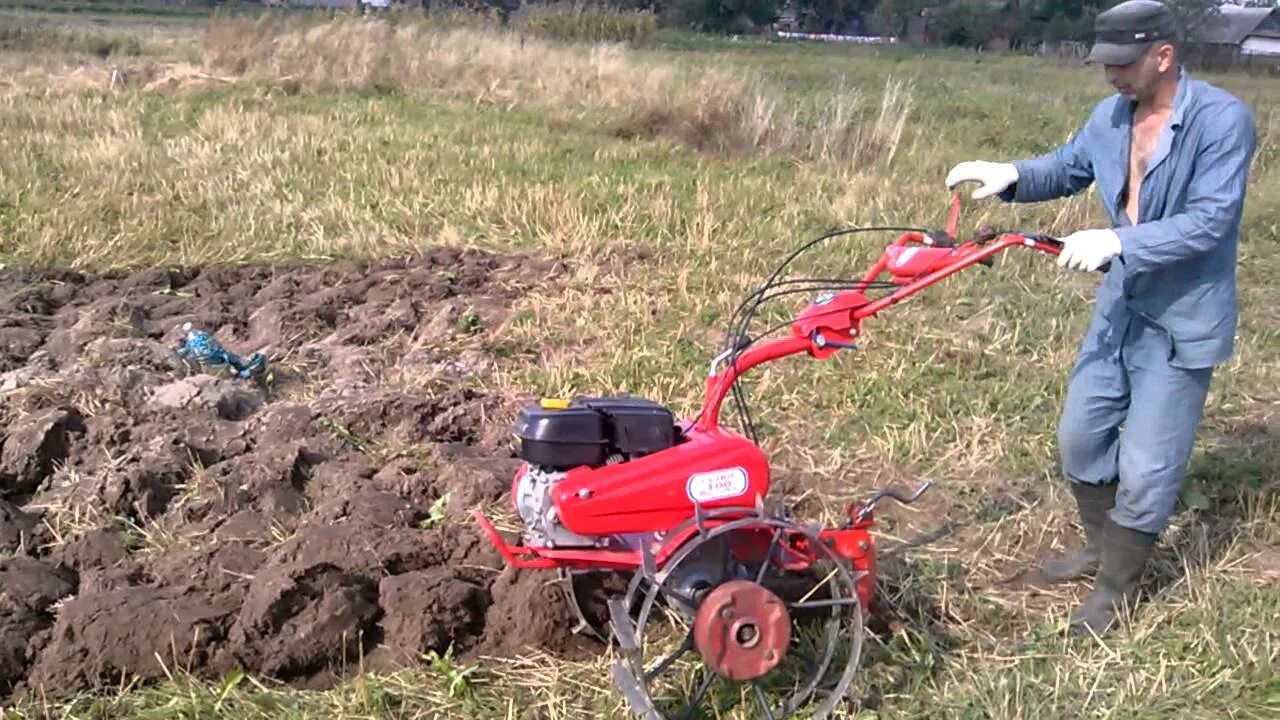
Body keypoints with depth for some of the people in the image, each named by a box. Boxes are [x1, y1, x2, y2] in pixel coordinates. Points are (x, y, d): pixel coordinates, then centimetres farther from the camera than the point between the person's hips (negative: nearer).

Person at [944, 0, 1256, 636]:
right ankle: (1100, 544, 41)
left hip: (1181, 321, -7)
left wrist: (1117, 241, -33)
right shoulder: (1110, 116, -1)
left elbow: (1211, 220, -26)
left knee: (1145, 466, 1)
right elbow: (1066, 170, 15)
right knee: (1080, 434, 18)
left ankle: (1118, 587, 22)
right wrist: (1011, 176, -5)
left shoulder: (1222, 120, -20)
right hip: (1119, 306, 7)